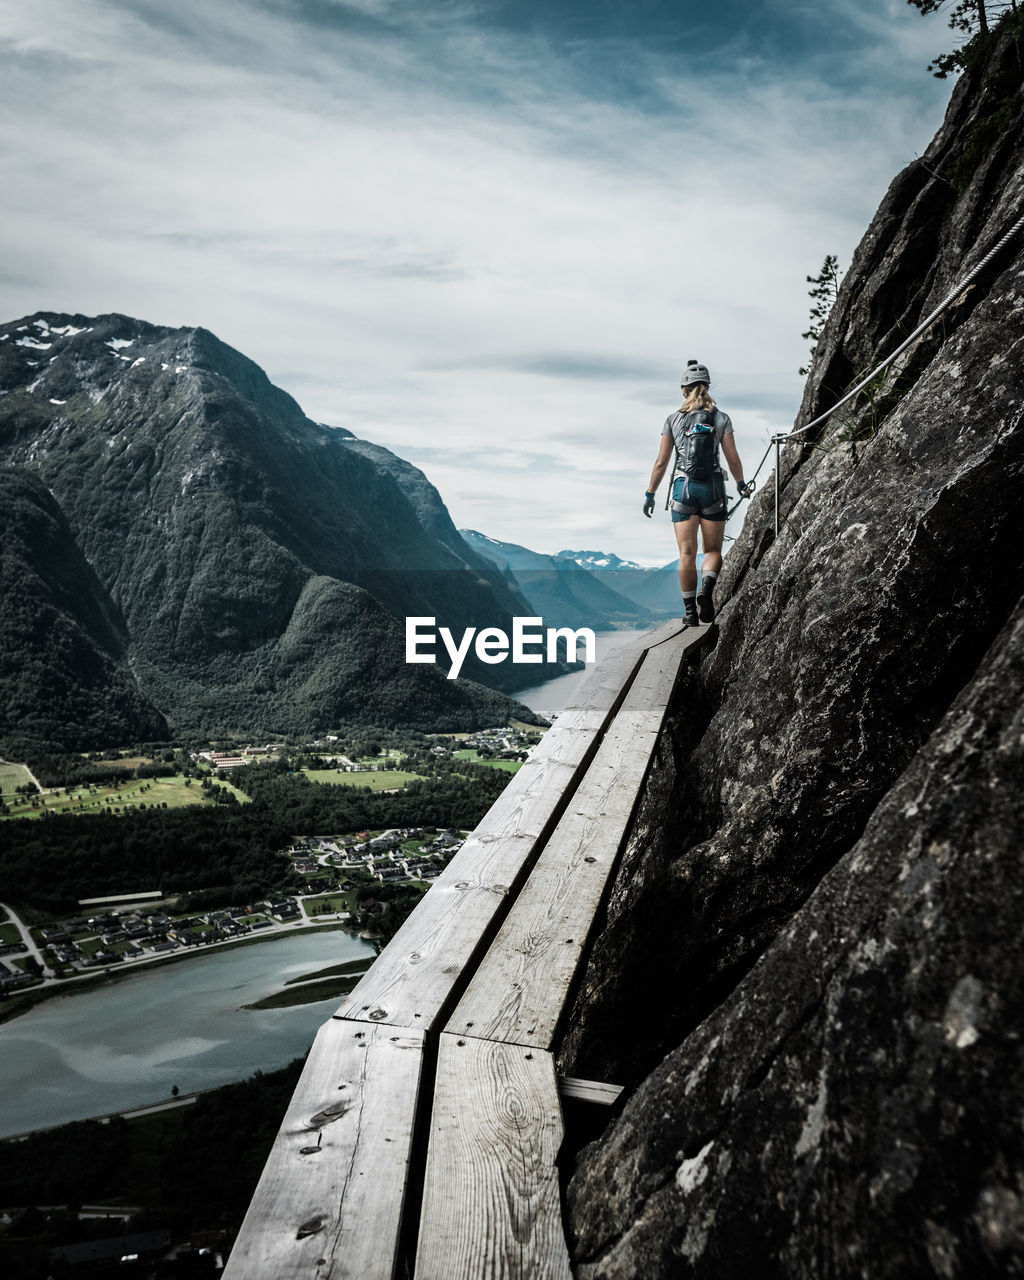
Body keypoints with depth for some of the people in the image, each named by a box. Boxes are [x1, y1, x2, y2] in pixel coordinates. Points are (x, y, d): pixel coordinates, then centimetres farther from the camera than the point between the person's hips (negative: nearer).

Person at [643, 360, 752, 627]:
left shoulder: (673, 419, 4)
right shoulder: (721, 419, 2)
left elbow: (661, 462, 2)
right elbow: (733, 458, -1)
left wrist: (650, 494, 10)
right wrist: (741, 484, 17)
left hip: (683, 487, 0)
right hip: (713, 487, 0)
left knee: (687, 553, 3)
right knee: (713, 551, 9)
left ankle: (690, 611, 0)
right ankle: (707, 587, -20)